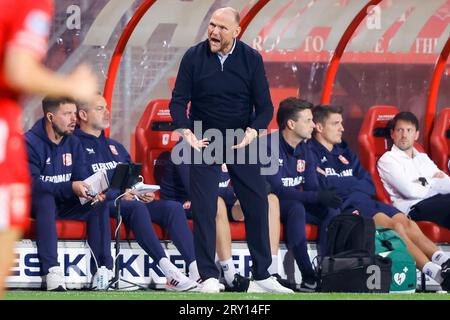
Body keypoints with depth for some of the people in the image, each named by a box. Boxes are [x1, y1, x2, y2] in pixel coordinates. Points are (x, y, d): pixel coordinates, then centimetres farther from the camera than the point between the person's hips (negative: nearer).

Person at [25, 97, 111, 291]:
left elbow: (81, 178, 3)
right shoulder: (30, 142, -14)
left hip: (65, 204, 6)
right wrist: (71, 188, -34)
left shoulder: (73, 143, 7)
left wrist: (90, 192, -22)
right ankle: (52, 270, -46)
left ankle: (102, 270, -25)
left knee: (99, 204, -18)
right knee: (46, 199, -38)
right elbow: (32, 185, -25)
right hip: (34, 204, -6)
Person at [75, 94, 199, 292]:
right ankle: (169, 271, -45)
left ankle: (195, 268, -33)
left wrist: (144, 193, 4)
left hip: (130, 201, 8)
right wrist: (118, 195, -19)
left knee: (173, 207, -17)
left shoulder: (116, 147, 28)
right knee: (136, 207, -37)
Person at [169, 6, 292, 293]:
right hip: (203, 141, -1)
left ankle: (262, 275, 12)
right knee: (204, 209, -6)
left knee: (257, 205, 2)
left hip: (242, 141, 1)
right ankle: (209, 277, 0)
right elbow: (179, 101, -6)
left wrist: (253, 131, -23)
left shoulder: (251, 59, -6)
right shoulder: (194, 57, -8)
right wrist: (186, 130, -24)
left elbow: (265, 106, -4)